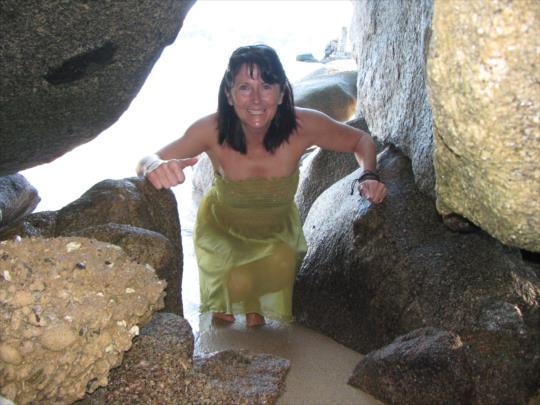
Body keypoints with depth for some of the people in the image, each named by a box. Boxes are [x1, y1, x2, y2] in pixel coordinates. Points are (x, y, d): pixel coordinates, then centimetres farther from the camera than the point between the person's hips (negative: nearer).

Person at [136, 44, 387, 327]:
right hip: (222, 229, -1)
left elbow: (361, 140, -12)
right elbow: (145, 161, -26)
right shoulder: (212, 131, -34)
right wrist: (154, 166, -51)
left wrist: (368, 176, -32)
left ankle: (256, 314, 34)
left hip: (278, 231, 2)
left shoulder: (303, 126, -31)